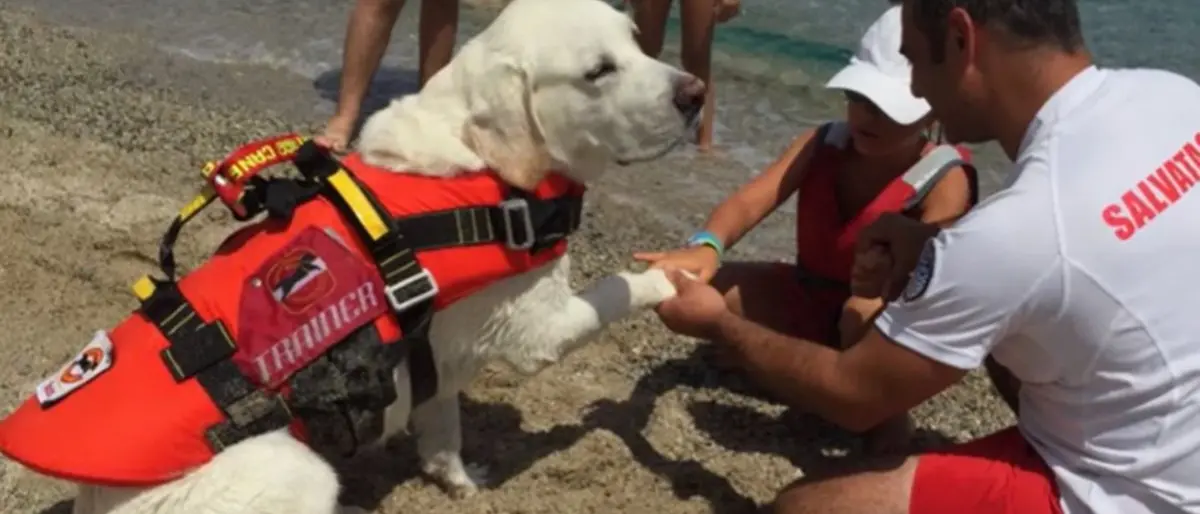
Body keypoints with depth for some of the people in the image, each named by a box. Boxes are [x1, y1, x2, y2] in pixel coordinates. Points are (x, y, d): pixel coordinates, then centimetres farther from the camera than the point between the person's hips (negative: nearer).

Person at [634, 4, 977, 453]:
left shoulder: (946, 179, -21)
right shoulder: (822, 145, -9)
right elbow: (748, 202, -21)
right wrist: (706, 246, -43)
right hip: (806, 299, 5)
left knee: (868, 314, -42)